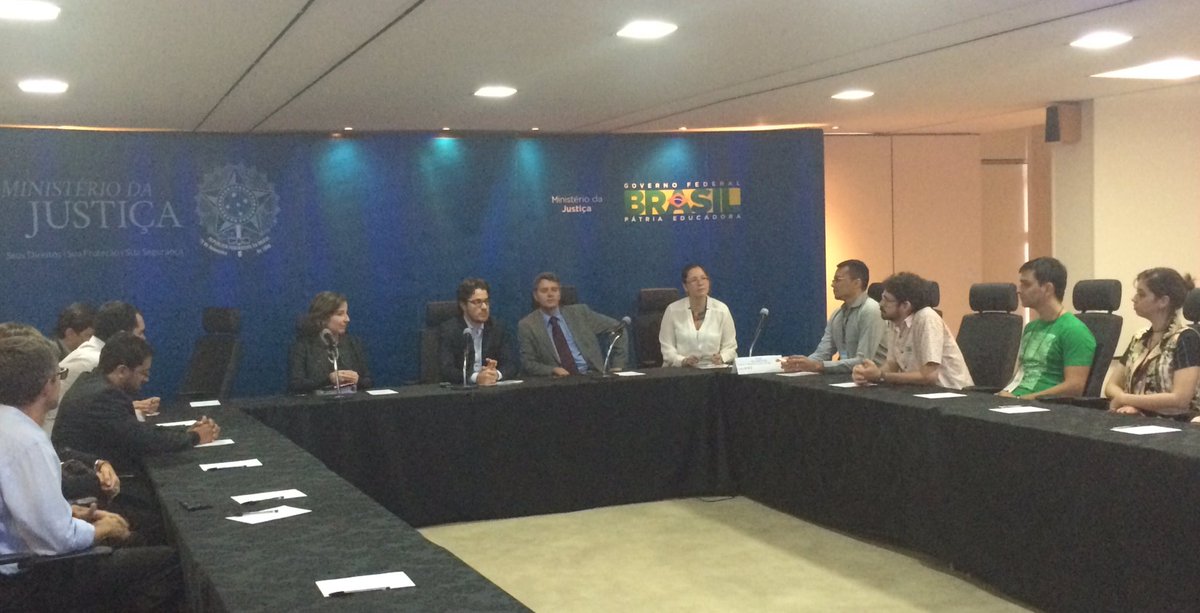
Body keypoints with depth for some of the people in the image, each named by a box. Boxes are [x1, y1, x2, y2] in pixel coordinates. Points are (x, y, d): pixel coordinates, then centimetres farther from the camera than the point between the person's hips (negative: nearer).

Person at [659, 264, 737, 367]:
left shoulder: (722, 309, 4)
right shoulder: (672, 310, 2)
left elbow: (730, 346, 8)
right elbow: (667, 347, 2)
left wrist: (721, 358, -12)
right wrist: (683, 361, -15)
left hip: (713, 369, 1)